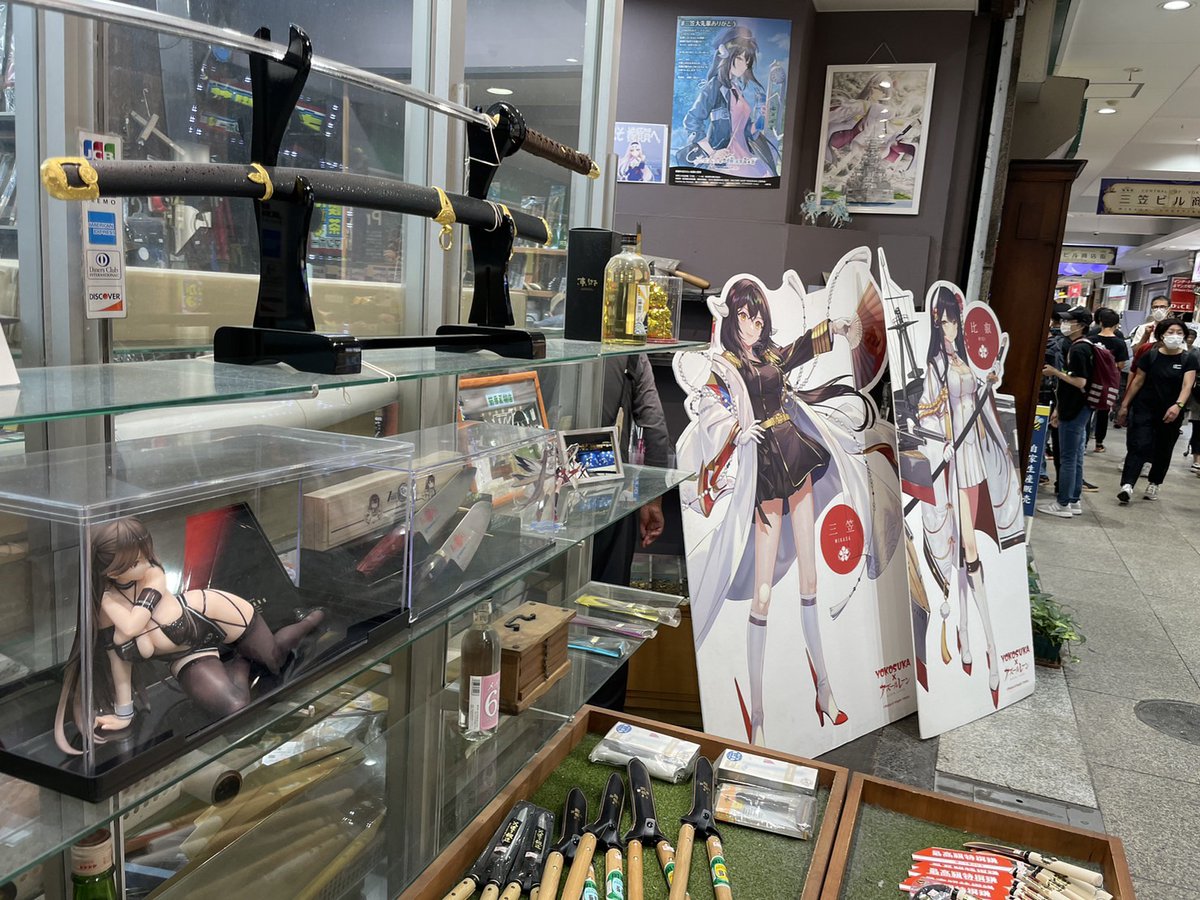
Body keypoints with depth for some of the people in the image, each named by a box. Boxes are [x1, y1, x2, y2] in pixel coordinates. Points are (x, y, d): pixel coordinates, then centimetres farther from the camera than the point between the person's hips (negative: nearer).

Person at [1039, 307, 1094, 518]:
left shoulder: (1079, 349, -16)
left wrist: (1055, 372, -13)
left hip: (1075, 411, -10)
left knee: (1068, 458, -4)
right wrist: (1059, 408, 20)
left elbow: (1080, 382, -21)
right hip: (1076, 410, 10)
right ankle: (1073, 501, 19)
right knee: (1075, 457, 13)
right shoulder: (1077, 347, 14)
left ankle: (1063, 504, 1)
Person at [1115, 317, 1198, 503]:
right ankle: (1127, 485, -21)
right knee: (1138, 446, -12)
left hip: (1171, 414, 1)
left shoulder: (1188, 359, -3)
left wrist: (1178, 405, -32)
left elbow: (1187, 385, -14)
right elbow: (1138, 381, 4)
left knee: (1163, 450, 12)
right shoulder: (1150, 355, -2)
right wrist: (1125, 405, 4)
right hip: (1145, 409, -1)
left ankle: (1154, 484, 29)